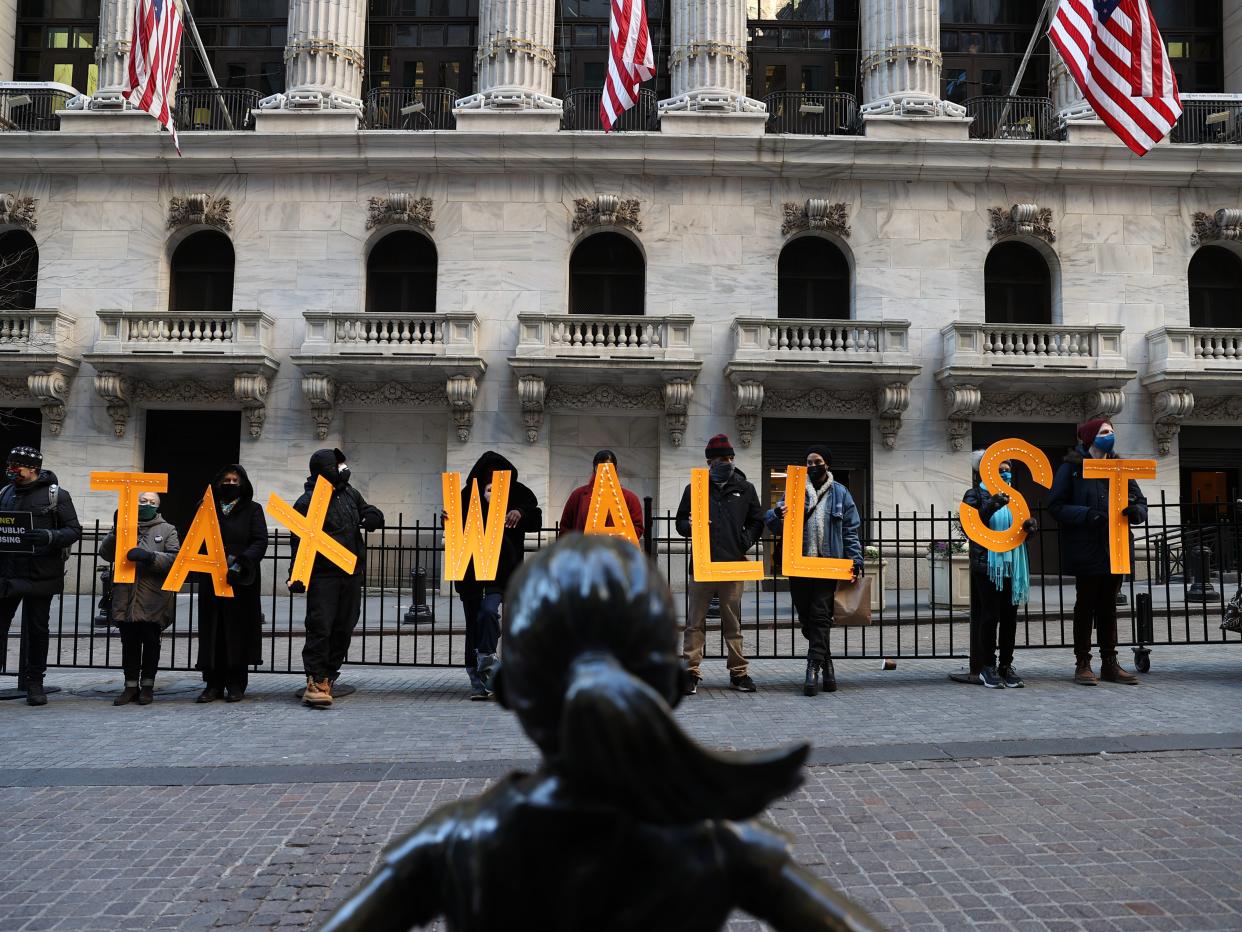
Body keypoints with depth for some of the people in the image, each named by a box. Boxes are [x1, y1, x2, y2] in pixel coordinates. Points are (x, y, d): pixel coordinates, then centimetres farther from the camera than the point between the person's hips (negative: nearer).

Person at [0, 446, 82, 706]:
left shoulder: (56, 495, -2)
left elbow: (74, 530, -5)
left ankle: (34, 682, 17)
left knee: (37, 629, 6)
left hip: (40, 576, -3)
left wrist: (50, 537, -23)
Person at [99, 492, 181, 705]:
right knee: (129, 643, 5)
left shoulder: (167, 530, 9)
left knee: (151, 643, 3)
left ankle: (147, 686, 13)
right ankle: (131, 686, 14)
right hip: (126, 597, 2)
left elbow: (174, 558, -3)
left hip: (153, 599, -2)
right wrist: (116, 532, -11)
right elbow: (105, 553, 4)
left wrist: (150, 557, -18)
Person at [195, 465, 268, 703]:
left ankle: (236, 684, 7)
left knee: (238, 630, -1)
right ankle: (213, 684, 10)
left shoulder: (252, 509, 6)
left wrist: (240, 563, -21)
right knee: (212, 632, 3)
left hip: (242, 580, -3)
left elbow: (260, 542, -6)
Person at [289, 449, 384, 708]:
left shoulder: (349, 493, 12)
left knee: (343, 628, 10)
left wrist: (372, 518, -3)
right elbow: (299, 542, -11)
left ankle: (328, 677, 21)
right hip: (323, 576, -7)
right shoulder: (307, 502, -8)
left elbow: (375, 515, 22)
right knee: (320, 626, -11)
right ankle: (316, 681, -8)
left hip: (352, 573, 7)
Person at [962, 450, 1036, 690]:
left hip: (1012, 564, 5)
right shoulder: (976, 495, 1)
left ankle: (1006, 666, 12)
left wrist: (1030, 526, -6)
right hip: (987, 564, -5)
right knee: (989, 615, -4)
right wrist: (991, 506, -26)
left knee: (1010, 616, 5)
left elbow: (1023, 529, 17)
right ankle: (987, 667, 3)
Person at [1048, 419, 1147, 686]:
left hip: (1114, 550, 5)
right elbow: (1056, 506, -10)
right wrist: (1088, 515, -23)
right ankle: (1083, 664, 10)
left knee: (1109, 606, 11)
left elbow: (1140, 502, 11)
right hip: (1086, 551, -5)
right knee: (1085, 606, 2)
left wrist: (1136, 511, -12)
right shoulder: (1072, 468, -5)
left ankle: (1109, 663, 19)